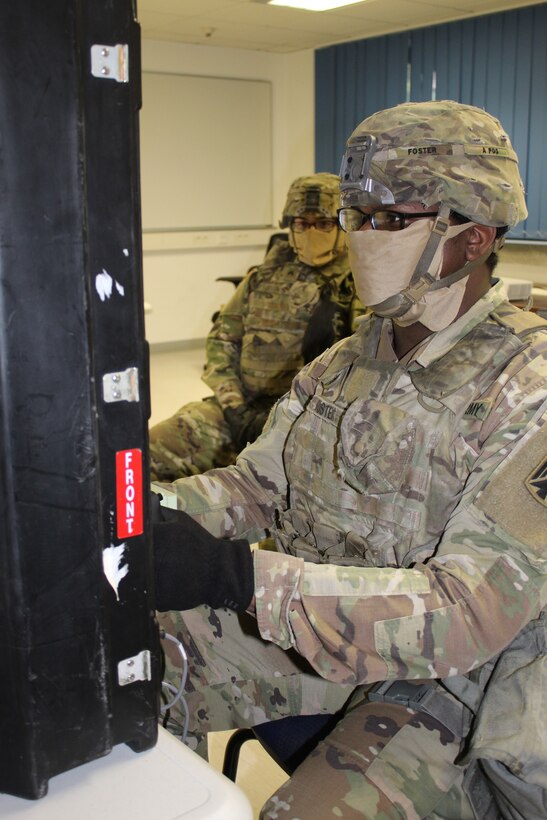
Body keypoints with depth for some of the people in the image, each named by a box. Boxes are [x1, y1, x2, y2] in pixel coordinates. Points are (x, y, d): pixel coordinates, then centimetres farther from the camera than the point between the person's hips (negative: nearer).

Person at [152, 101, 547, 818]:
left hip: (443, 680, -6)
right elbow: (260, 480, 8)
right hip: (312, 625, 6)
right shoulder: (354, 356, 3)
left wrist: (238, 576, -36)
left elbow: (468, 616, -27)